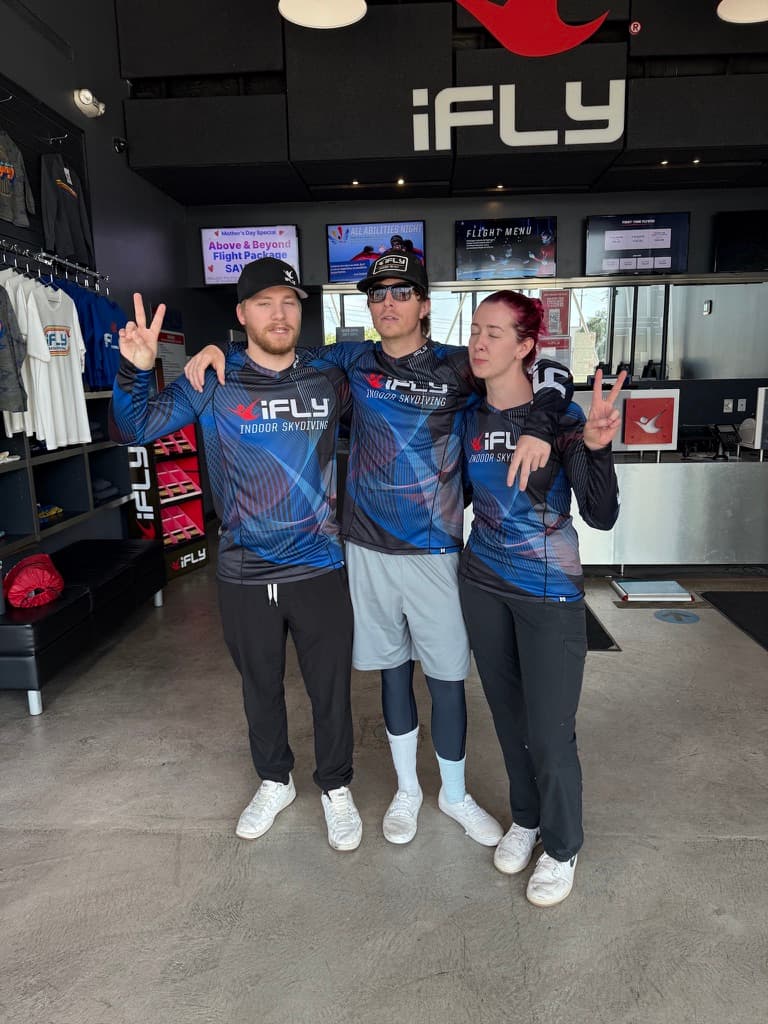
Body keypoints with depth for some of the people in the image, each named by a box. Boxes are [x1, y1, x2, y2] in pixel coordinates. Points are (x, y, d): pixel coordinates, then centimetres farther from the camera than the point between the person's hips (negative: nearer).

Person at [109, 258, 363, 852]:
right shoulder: (212, 383, -5)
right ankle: (275, 781, 44)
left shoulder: (329, 379, -1)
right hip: (244, 575, 0)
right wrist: (137, 370, -24)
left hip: (321, 569, 0)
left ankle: (336, 788, 37)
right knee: (260, 686, 19)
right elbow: (131, 431, -7)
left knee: (330, 687, 12)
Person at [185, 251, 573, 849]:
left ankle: (454, 794, 34)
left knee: (446, 677, 8)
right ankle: (407, 788, 37)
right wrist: (218, 349, 0)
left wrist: (538, 429, -20)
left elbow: (551, 374, 0)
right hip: (369, 549, 2)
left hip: (435, 551, -2)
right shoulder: (355, 361, 4)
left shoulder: (458, 367, -3)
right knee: (394, 669, 16)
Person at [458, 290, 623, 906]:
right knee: (508, 715, 18)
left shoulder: (559, 416, -13)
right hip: (483, 584, 4)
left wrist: (596, 447, -32)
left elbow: (601, 516, -17)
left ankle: (562, 847, 30)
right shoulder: (468, 417, -1)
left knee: (550, 731, 4)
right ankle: (526, 818, 42)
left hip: (550, 590, -4)